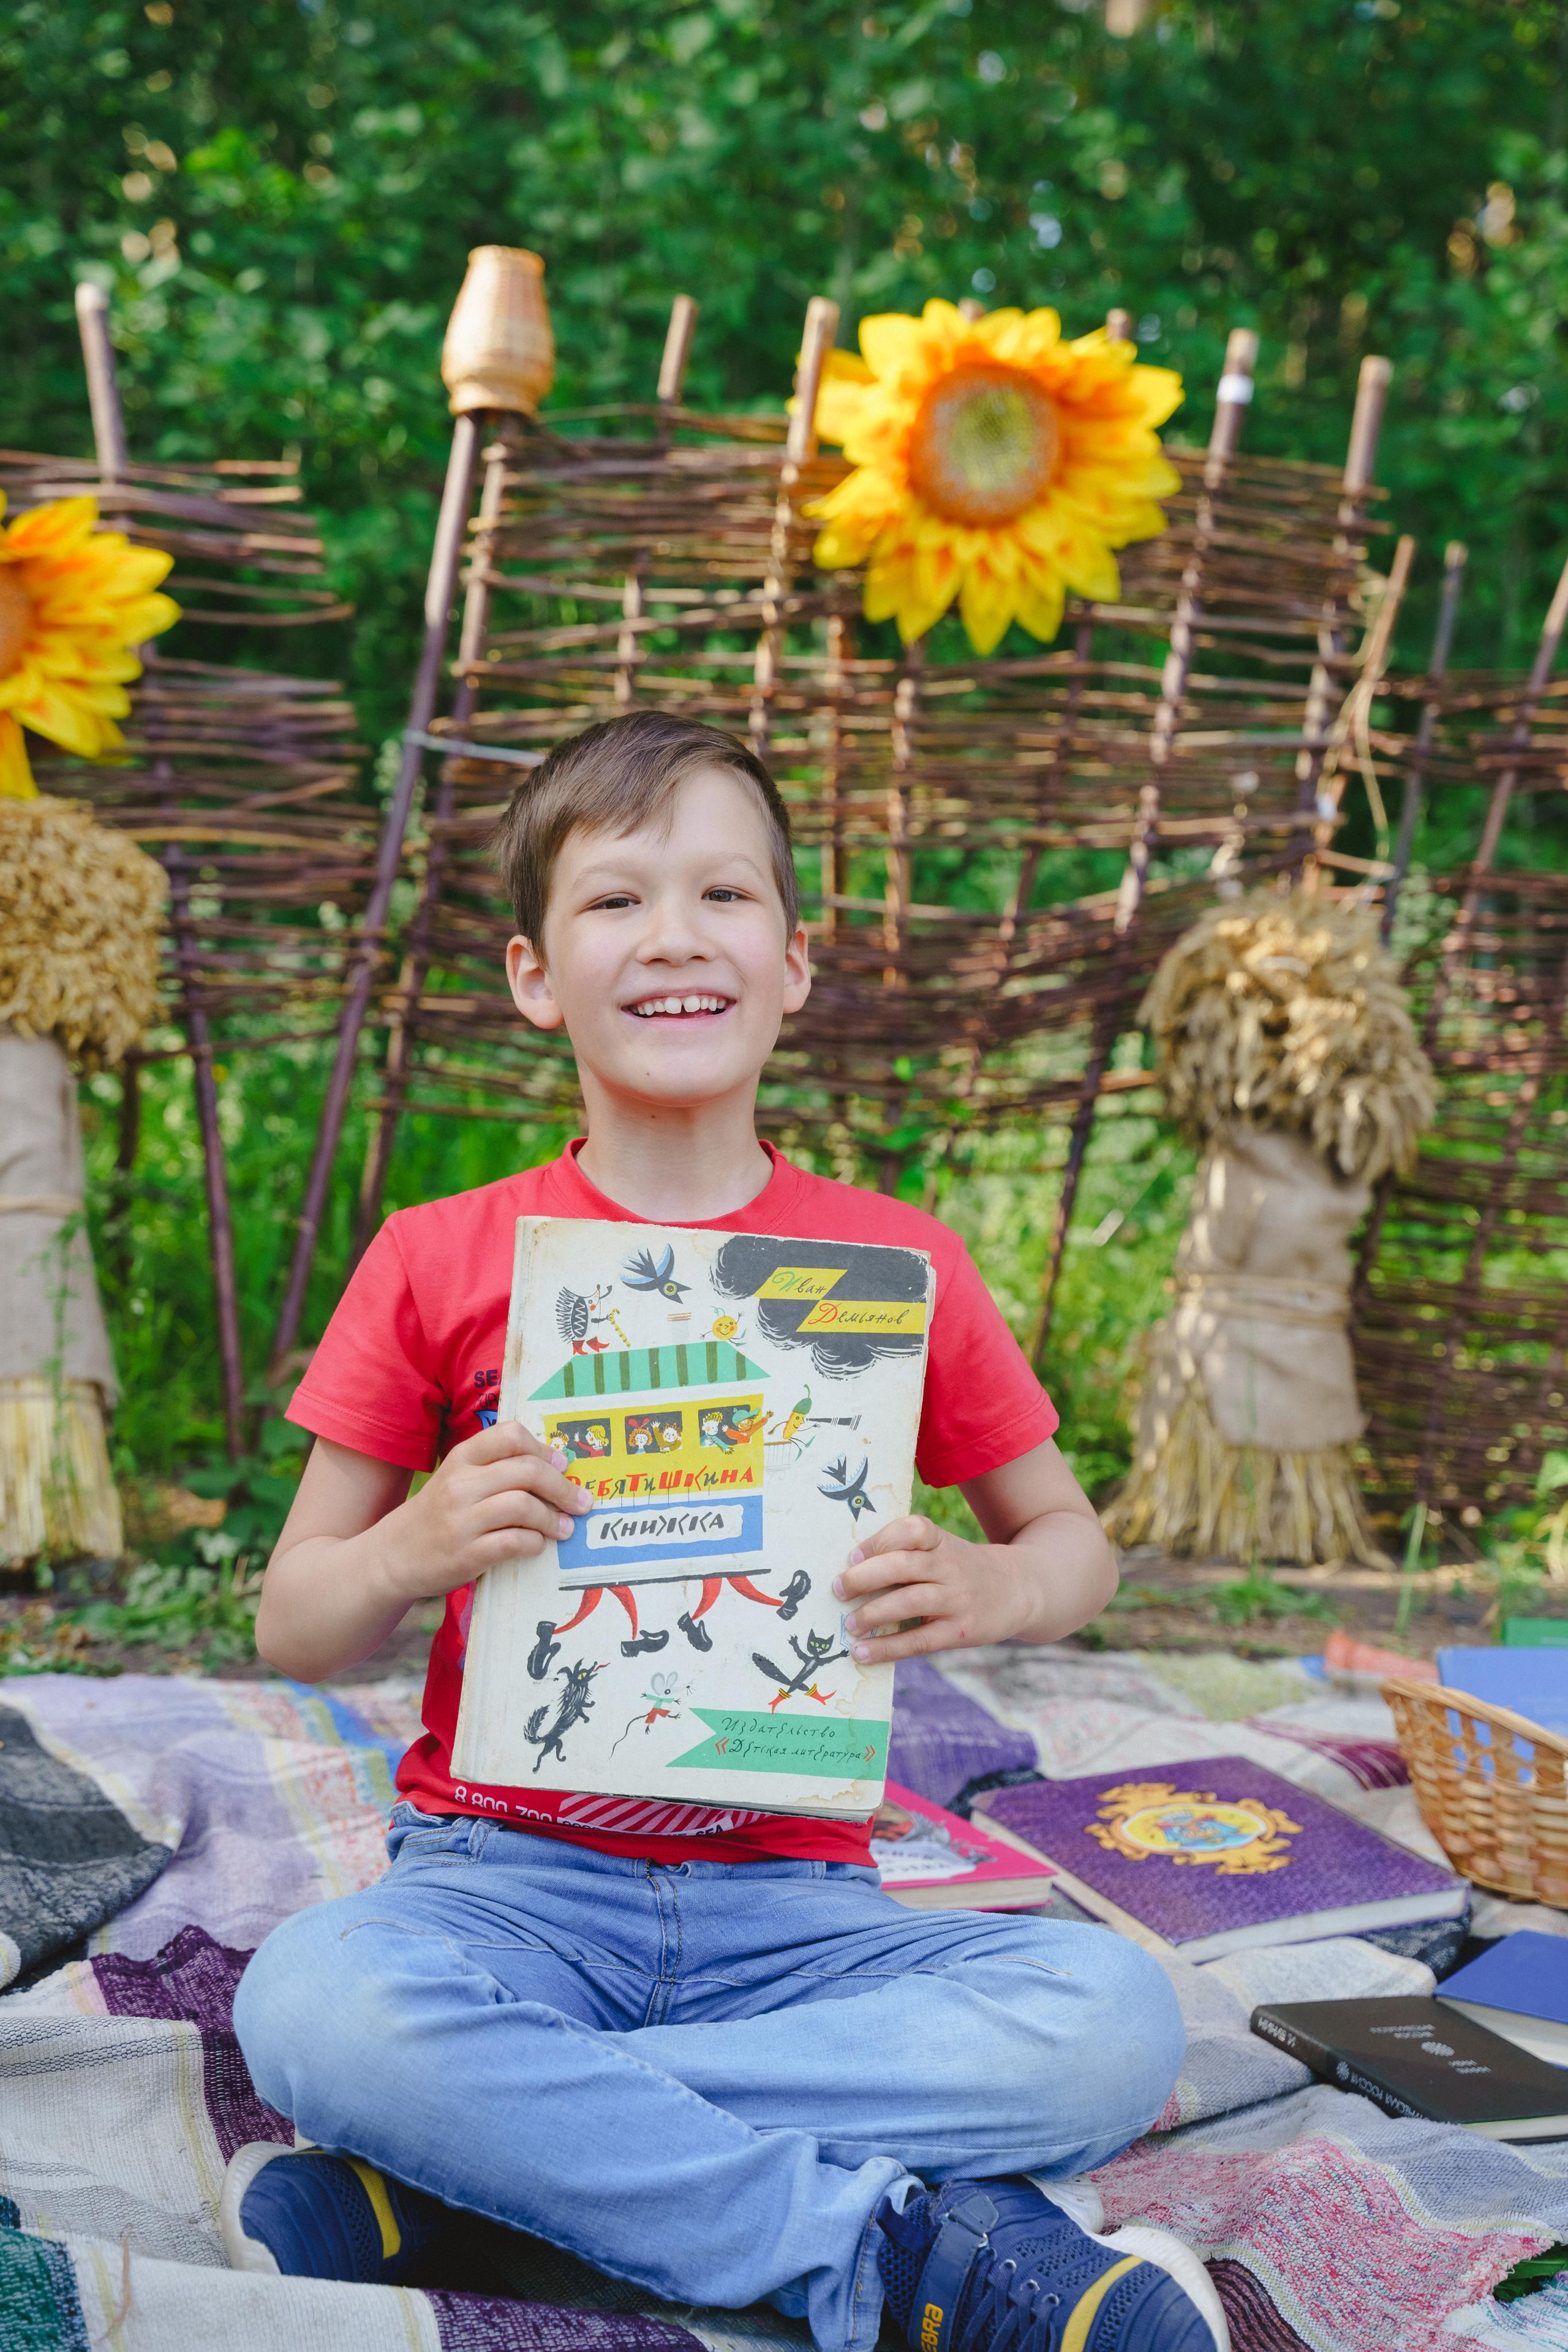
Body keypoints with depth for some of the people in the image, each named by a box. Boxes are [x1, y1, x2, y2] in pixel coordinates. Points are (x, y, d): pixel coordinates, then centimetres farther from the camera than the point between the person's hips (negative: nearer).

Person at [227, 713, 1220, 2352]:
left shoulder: (896, 1261, 4)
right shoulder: (439, 1263, 2)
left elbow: (1072, 1540, 15)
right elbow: (291, 1627, 5)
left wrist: (988, 1589, -9)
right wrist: (413, 1549, -18)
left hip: (788, 1900, 2)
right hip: (505, 1879, -1)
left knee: (1116, 2013, -27)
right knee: (311, 2001, -35)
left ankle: (456, 2172, -22)